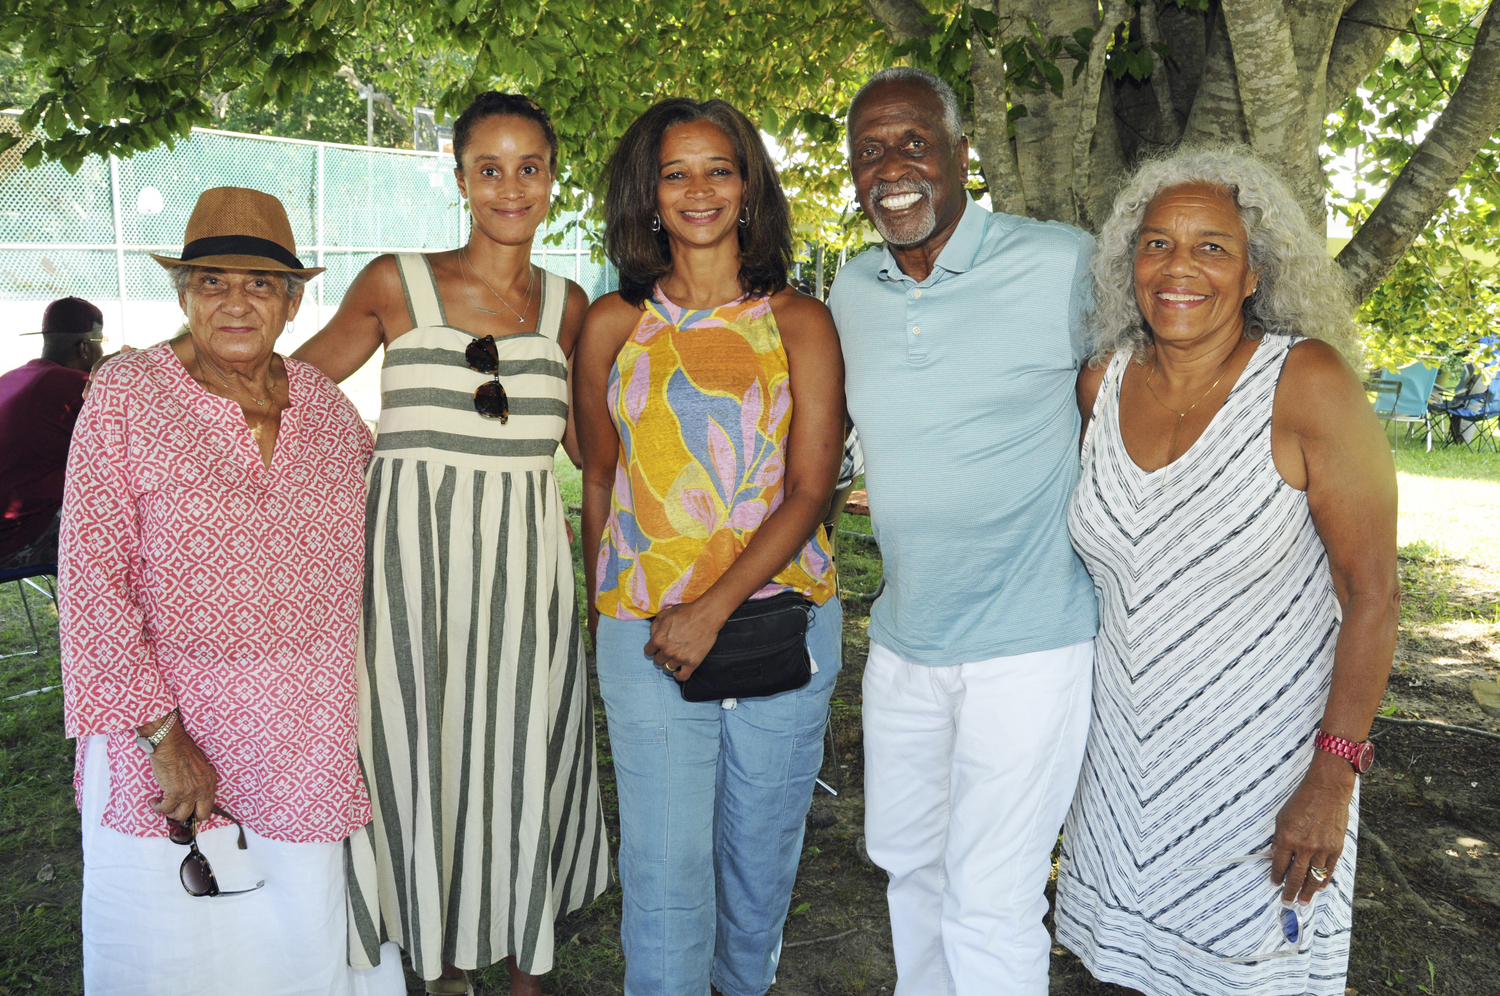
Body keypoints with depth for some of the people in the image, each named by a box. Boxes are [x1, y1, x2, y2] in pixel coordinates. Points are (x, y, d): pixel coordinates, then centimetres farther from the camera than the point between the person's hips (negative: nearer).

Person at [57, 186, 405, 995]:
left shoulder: (327, 405, 3)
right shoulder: (126, 394, -8)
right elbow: (92, 578, -11)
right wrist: (162, 735, -15)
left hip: (314, 739, 3)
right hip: (170, 725, -3)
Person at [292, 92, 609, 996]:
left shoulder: (567, 304, 9)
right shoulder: (396, 284, 1)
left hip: (526, 564, 2)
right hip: (412, 556, -1)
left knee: (521, 759, 8)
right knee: (421, 755, 7)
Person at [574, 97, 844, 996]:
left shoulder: (799, 322, 2)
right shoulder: (613, 323, 6)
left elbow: (809, 490, -5)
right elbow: (599, 478, 13)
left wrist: (715, 607, -14)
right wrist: (603, 611, 12)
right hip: (646, 628, 0)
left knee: (763, 846, 14)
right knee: (666, 865, 2)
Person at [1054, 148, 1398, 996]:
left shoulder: (1308, 384, -18)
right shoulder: (1105, 382, -3)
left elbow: (1372, 592, -16)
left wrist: (1333, 778, -16)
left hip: (1265, 757, -4)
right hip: (1131, 748, 4)